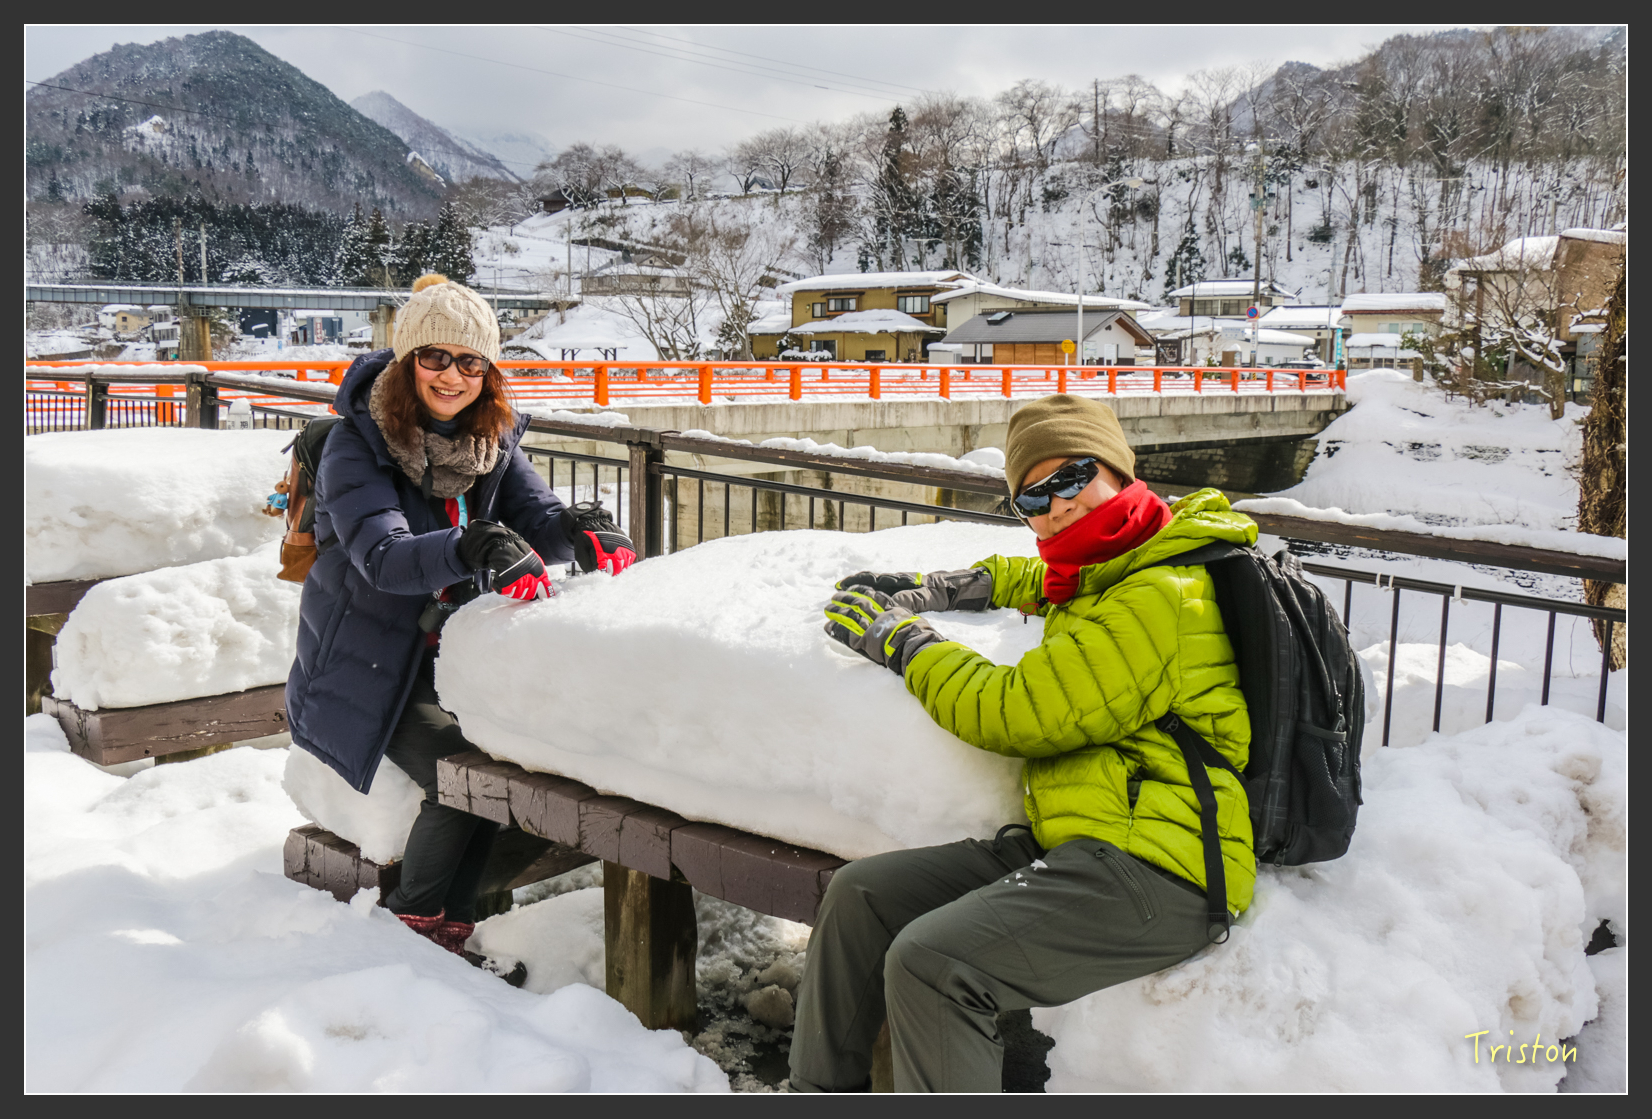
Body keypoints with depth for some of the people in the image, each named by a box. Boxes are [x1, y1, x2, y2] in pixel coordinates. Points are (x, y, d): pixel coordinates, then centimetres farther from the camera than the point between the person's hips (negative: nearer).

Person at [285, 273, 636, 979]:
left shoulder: (491, 439, 2)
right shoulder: (356, 445, -16)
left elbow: (536, 519, -9)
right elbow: (384, 557, -32)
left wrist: (577, 531, -34)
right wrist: (469, 549, -52)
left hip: (454, 648, 6)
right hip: (371, 657, -5)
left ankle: (451, 922, 4)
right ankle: (417, 924, -1)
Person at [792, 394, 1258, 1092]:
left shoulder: (1162, 599, -14)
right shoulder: (1107, 572, 16)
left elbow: (1012, 714, -16)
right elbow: (1043, 581, 44)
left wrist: (893, 637, -2)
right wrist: (937, 589, 32)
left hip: (1153, 871, -10)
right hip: (1072, 845, 10)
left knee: (930, 963, -28)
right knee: (860, 894, 3)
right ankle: (823, 1092, 15)